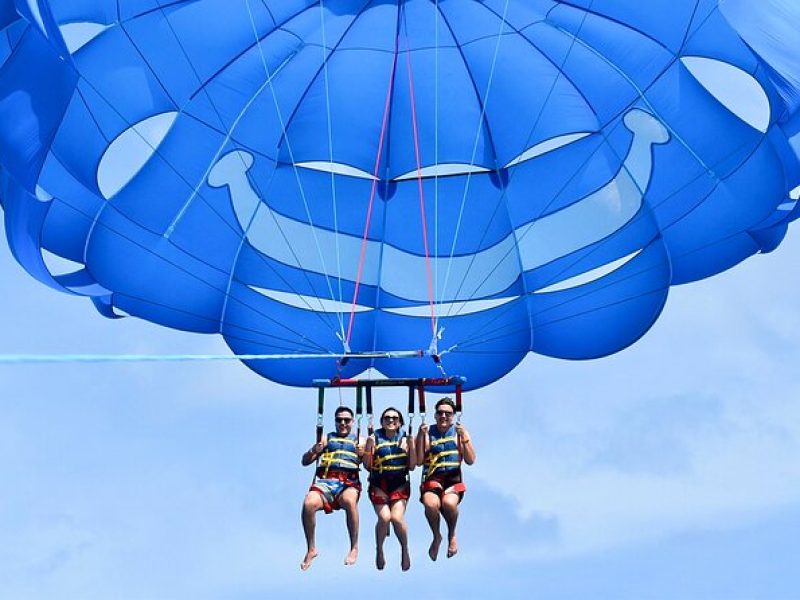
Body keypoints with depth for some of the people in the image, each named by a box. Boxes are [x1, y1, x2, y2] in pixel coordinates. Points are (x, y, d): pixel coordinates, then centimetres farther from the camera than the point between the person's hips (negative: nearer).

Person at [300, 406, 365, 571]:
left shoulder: (358, 440, 22)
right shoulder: (326, 438, 25)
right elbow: (305, 461, 20)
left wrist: (363, 454, -10)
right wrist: (314, 450, -2)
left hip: (349, 482, -1)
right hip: (324, 481, 1)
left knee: (349, 500, -38)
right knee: (308, 503, -31)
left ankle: (354, 548, -25)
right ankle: (311, 549, -15)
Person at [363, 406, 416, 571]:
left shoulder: (405, 439, 5)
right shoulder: (375, 438, 2)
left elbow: (412, 466, 3)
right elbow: (367, 466, 2)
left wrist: (412, 446, -8)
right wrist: (369, 446, -12)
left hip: (400, 484, 0)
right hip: (378, 485, 0)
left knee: (397, 517, -20)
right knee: (384, 517, -21)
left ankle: (405, 550, 6)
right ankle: (379, 550, 5)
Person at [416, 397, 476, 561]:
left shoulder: (460, 432, 9)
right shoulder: (427, 432, 7)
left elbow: (470, 460, 2)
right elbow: (419, 460, 0)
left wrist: (464, 437, -10)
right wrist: (421, 436, -10)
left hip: (453, 479, 0)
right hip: (432, 478, 0)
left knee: (449, 503, -33)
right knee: (431, 504, -32)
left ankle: (452, 535, 1)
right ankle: (436, 536, 0)